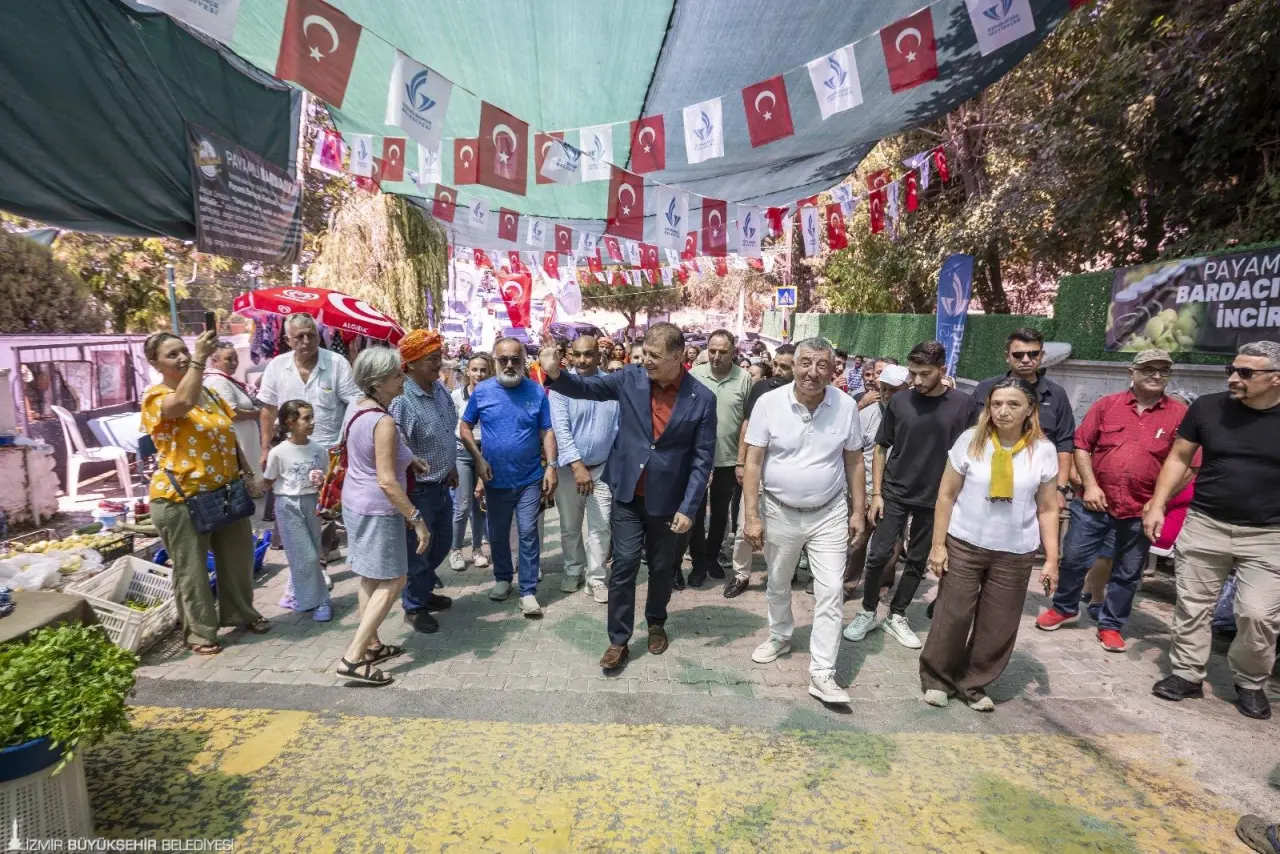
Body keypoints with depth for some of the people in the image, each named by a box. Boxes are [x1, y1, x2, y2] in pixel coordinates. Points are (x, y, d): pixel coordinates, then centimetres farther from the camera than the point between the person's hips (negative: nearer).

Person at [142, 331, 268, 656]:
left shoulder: (210, 393, 11)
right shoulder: (157, 396, -10)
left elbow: (230, 440, 15)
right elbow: (183, 403, -35)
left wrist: (247, 474, 9)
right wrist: (199, 359, -34)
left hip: (225, 492, 7)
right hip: (181, 498, -6)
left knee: (237, 557, 16)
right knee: (191, 568, 5)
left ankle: (241, 613, 35)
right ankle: (199, 632, 20)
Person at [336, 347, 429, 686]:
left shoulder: (359, 405, 3)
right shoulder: (383, 422, -26)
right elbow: (387, 482, -28)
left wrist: (407, 458, 19)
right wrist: (417, 519, -23)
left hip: (356, 502, 10)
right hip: (377, 510, -9)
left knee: (370, 578, 18)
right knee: (392, 581, 1)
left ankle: (371, 644, 30)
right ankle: (353, 658, 1)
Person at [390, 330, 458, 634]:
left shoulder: (440, 388, 1)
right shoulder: (401, 401, -25)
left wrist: (451, 467, 19)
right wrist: (407, 499, -19)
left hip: (442, 485, 8)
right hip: (418, 490, -8)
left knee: (442, 543, 22)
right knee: (418, 550, 9)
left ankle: (424, 590, 44)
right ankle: (414, 606, 30)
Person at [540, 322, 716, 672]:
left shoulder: (702, 399, -10)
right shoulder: (630, 378, -5)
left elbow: (703, 458, -8)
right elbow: (587, 387, -6)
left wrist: (688, 508, -11)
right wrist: (556, 374, -28)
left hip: (667, 499, 0)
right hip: (628, 493, 1)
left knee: (662, 567, 16)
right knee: (624, 565, 2)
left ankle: (656, 623, 41)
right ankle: (618, 640, 17)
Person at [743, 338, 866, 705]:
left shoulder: (846, 406, -8)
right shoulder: (769, 403, -13)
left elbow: (854, 462, 2)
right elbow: (753, 462, -10)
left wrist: (858, 511, 3)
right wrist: (752, 516, -13)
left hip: (829, 514, 0)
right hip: (779, 512, 0)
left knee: (830, 593, -1)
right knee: (777, 586, 18)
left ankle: (822, 674, 10)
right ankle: (780, 637, 44)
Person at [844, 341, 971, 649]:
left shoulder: (961, 405, -6)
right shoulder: (899, 401, -4)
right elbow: (881, 448, 2)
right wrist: (876, 493, -2)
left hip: (935, 499, 0)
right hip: (894, 494, 0)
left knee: (918, 561, 11)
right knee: (878, 555, 0)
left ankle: (897, 616, 27)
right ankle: (867, 613, 19)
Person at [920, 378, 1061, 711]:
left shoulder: (1044, 451, -4)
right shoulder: (971, 440, -8)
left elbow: (1047, 509, 3)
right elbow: (946, 496, -3)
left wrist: (1052, 559, 0)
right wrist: (938, 544, -5)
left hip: (1016, 554, 2)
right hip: (964, 545, -1)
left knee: (999, 625, 10)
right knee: (952, 616, 5)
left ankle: (973, 683, 29)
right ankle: (936, 677, 25)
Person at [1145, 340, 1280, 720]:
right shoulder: (1207, 408, -4)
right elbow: (1179, 458, 4)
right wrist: (1157, 504, -2)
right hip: (1205, 525, 1)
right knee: (1192, 606, 8)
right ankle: (1186, 674, 23)